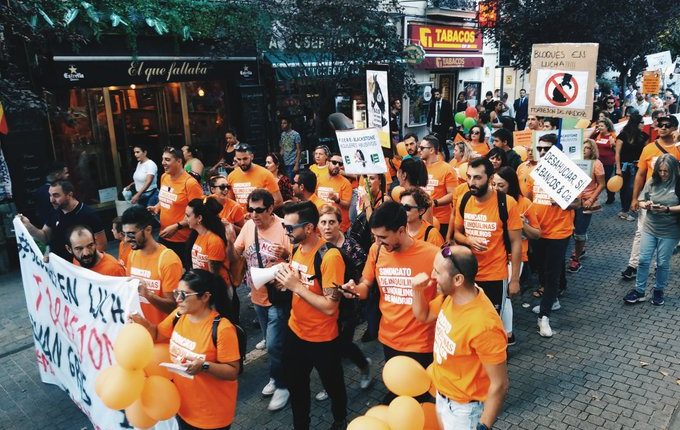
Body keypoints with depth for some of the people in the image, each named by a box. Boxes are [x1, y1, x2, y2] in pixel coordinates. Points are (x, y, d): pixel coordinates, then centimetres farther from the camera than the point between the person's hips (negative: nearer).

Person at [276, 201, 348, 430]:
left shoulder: (330, 256, -27)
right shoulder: (297, 247, -4)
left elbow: (330, 307, -27)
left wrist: (296, 286, -26)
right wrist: (284, 281, -10)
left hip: (322, 338, -6)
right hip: (295, 330, 6)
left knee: (333, 385, 20)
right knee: (296, 386, 22)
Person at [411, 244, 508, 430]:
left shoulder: (484, 325, -35)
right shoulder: (450, 296, -12)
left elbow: (499, 385, -25)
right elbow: (423, 316, 7)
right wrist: (418, 290, -11)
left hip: (464, 408, -8)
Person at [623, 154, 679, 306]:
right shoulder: (652, 182, -2)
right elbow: (640, 202, 4)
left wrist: (667, 209, -26)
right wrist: (646, 205, -17)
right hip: (649, 228, 3)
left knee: (663, 263, 10)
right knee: (643, 260, 5)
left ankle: (658, 291, 28)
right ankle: (639, 291, 16)